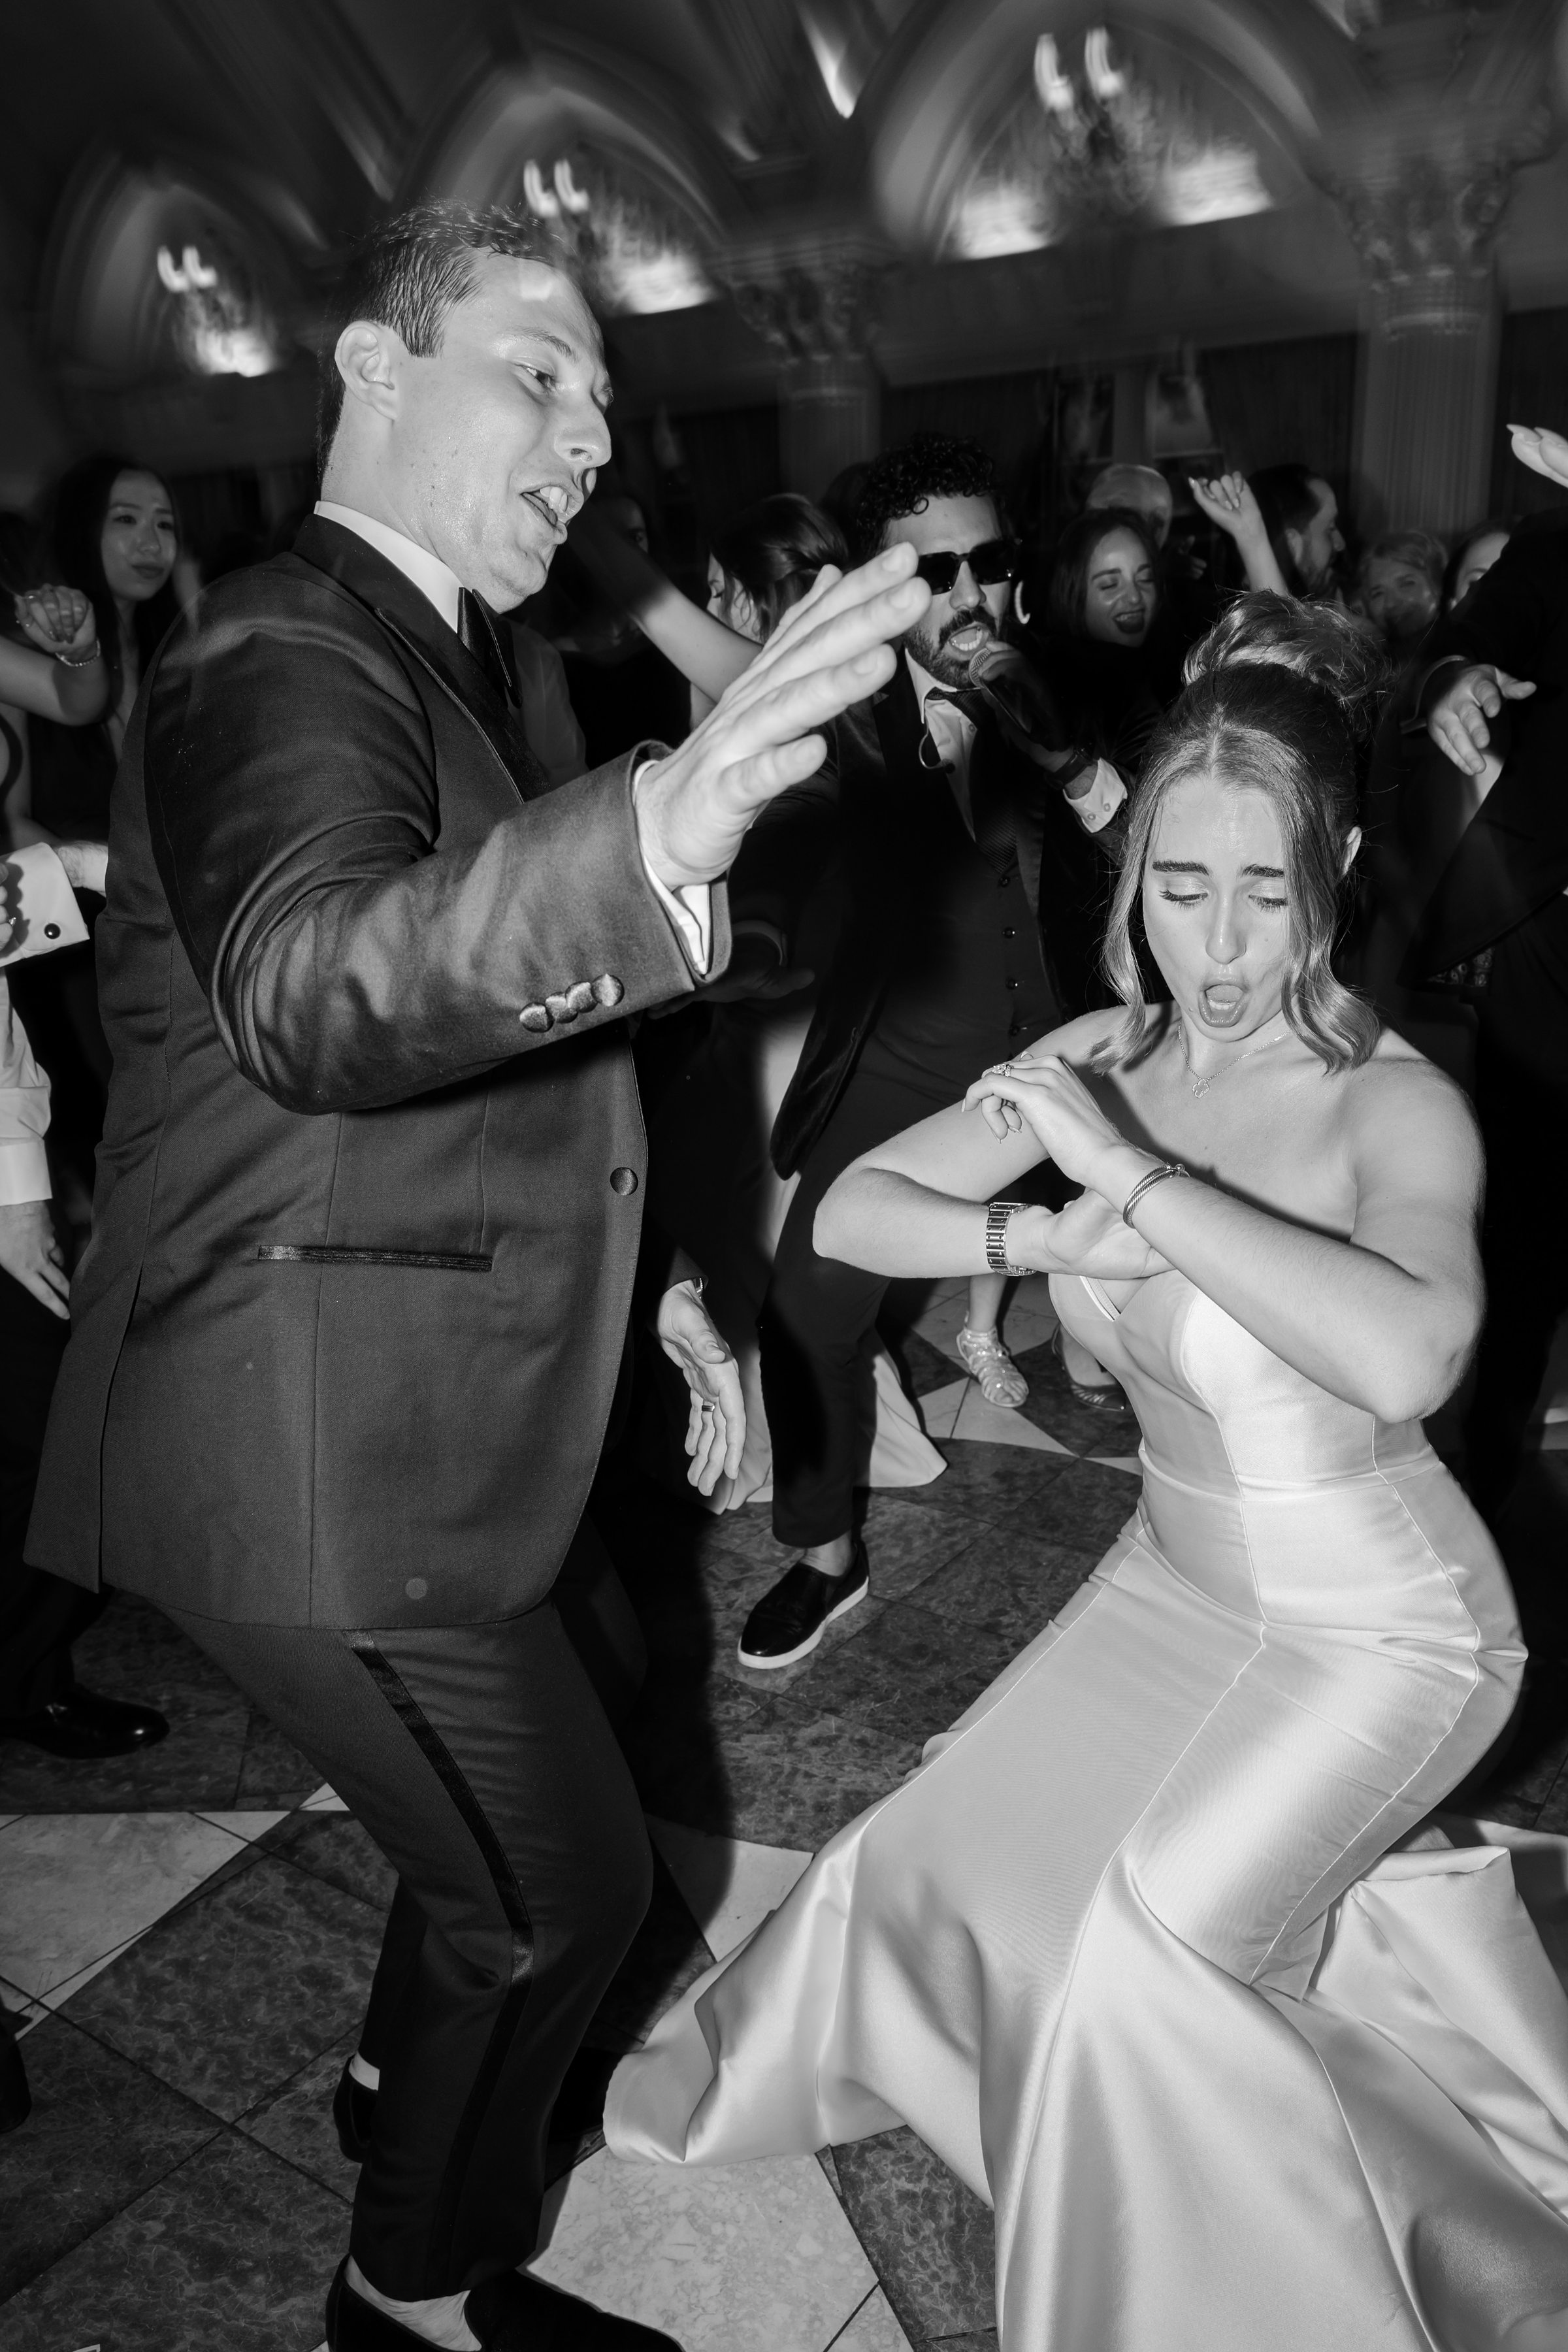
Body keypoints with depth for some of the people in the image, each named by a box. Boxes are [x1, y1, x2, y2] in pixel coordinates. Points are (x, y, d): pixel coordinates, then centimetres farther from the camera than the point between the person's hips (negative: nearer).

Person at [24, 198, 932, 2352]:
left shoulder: (442, 660, 14)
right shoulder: (285, 661, -17)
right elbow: (313, 996, -40)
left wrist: (645, 1272, 15)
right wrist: (655, 835, -56)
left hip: (406, 1427, 9)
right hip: (324, 1449, -9)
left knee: (503, 1872, 24)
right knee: (569, 1898, 7)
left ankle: (429, 2086, 50)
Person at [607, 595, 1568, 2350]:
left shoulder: (1395, 1104, -26)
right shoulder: (1098, 1062, -10)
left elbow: (1405, 1359, -46)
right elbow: (847, 1212, -10)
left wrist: (1133, 1178, -40)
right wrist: (1039, 1236, -28)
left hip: (1378, 1630, -5)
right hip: (1173, 1586, 5)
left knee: (1154, 1942, -16)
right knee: (940, 1853, 13)